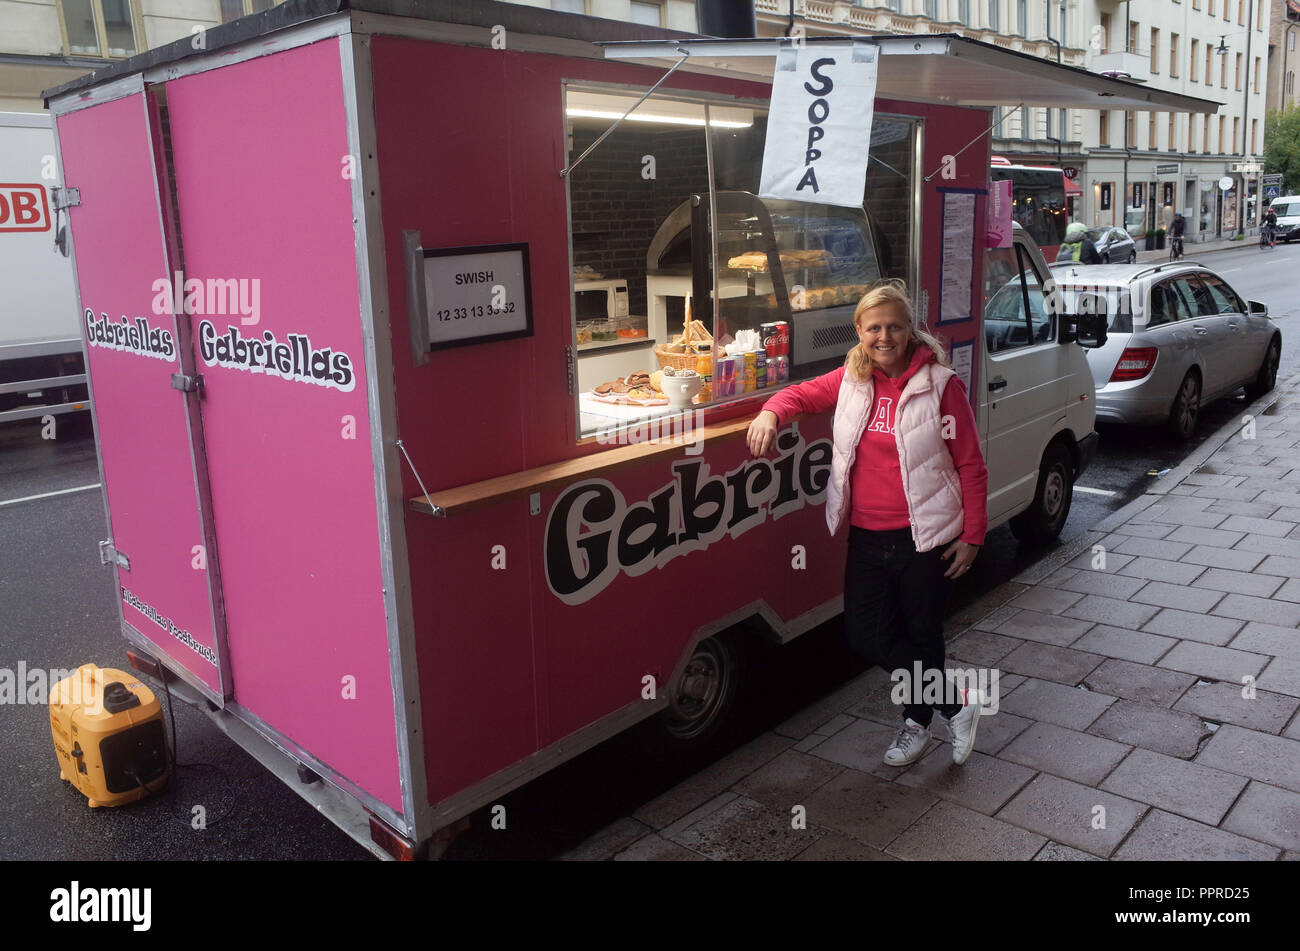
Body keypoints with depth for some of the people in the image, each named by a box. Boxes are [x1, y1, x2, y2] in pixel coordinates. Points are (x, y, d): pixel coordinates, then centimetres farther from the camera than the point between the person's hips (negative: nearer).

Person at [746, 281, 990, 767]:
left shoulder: (939, 383, -9)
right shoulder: (852, 380, 4)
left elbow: (970, 465, -5)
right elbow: (802, 394, 15)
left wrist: (972, 535, -7)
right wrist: (771, 413, -10)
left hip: (924, 536, -5)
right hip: (867, 536, 5)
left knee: (921, 634, 9)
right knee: (865, 633, 5)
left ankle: (917, 722, 35)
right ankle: (957, 702, 24)